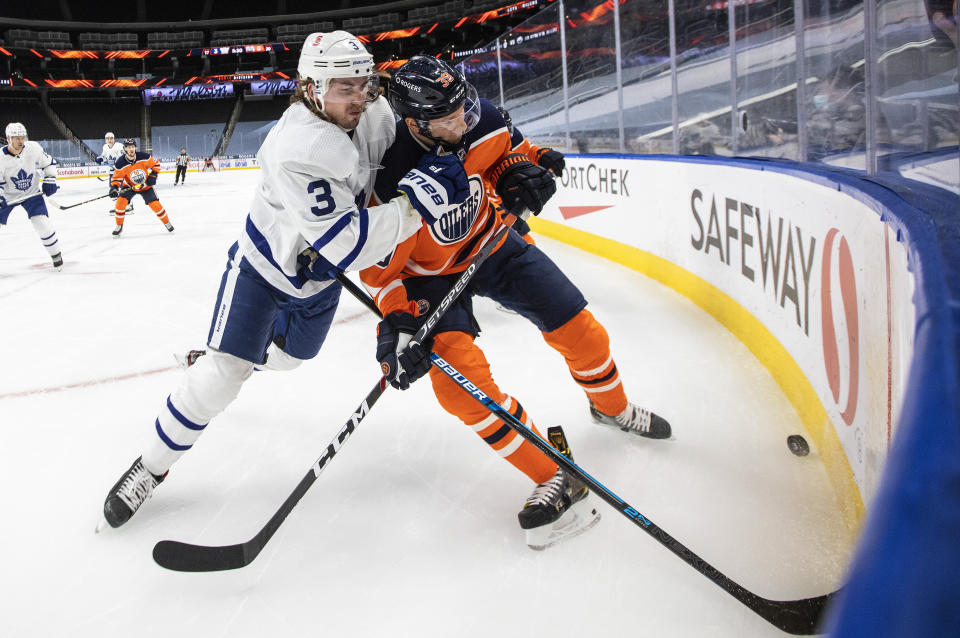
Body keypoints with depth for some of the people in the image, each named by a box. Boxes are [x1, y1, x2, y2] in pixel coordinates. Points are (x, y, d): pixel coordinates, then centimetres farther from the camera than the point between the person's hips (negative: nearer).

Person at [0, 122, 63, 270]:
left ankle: (56, 254, 7)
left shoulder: (33, 148, -17)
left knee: (42, 223, -12)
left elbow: (49, 163, -1)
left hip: (31, 192, 0)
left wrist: (49, 180, -12)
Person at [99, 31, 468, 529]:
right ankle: (151, 467, 6)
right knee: (222, 375, -13)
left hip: (319, 275, 7)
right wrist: (418, 199, -45)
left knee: (290, 355, 25)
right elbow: (344, 247, -42)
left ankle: (225, 359, 56)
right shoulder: (296, 151, -38)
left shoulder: (375, 113, -16)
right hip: (264, 264, -7)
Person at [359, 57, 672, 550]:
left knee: (577, 328, 4)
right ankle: (554, 478, -13)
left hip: (492, 243, 4)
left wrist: (517, 171, -17)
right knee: (456, 375, -24)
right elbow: (380, 266, -22)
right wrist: (398, 325, -33)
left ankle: (610, 406, 37)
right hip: (431, 275, -4)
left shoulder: (477, 119, -20)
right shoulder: (393, 184, -33)